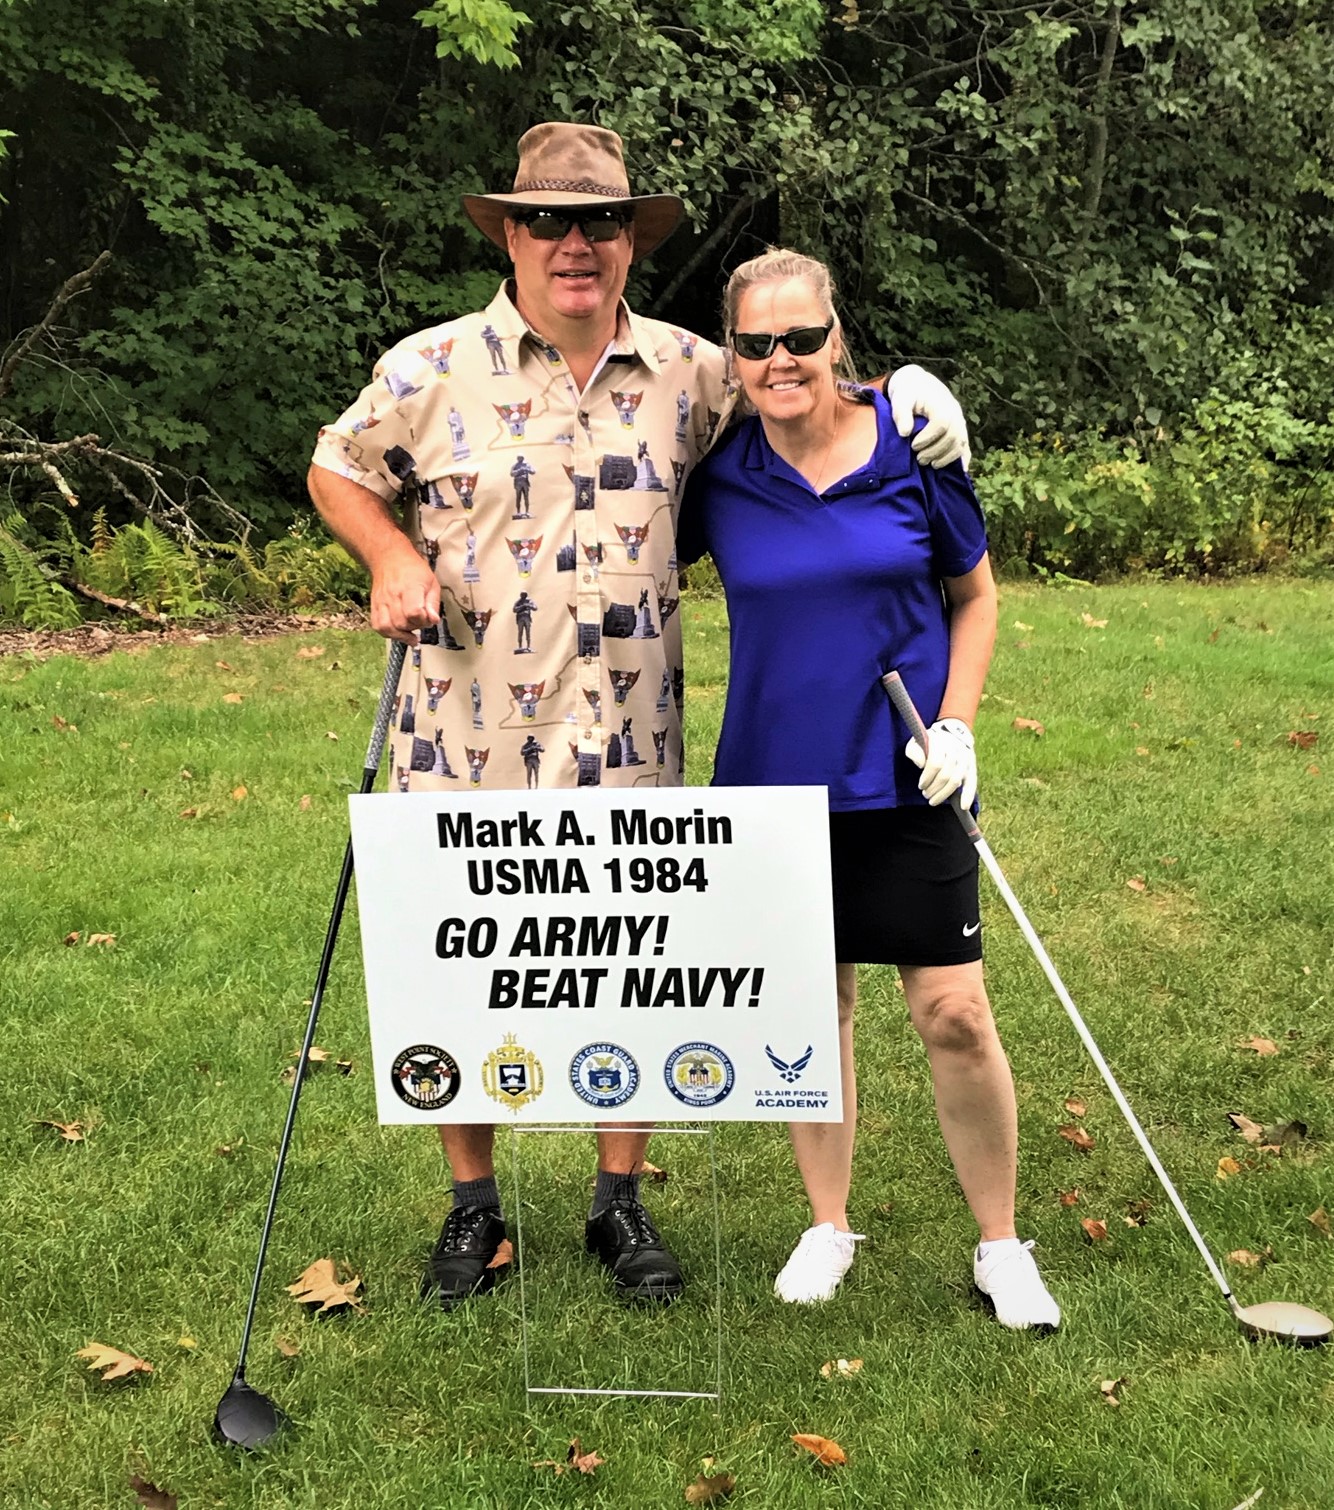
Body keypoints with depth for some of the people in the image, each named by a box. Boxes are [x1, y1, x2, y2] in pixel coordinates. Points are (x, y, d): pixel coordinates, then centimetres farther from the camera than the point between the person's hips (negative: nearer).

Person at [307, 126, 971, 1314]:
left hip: (629, 746, 2)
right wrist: (391, 556, -8)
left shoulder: (689, 372, 4)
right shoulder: (433, 369, -2)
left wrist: (898, 393, 0)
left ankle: (622, 1202, 31)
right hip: (470, 740, -1)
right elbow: (336, 472, 11)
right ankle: (473, 1206, 30)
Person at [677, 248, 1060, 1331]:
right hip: (778, 780, 1)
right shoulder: (717, 476, -3)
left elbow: (974, 594, 6)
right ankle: (829, 1226, 33)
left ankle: (1002, 1246, 21)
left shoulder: (912, 446, -5)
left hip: (903, 782, -1)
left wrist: (957, 725, -4)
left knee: (955, 1017, 1)